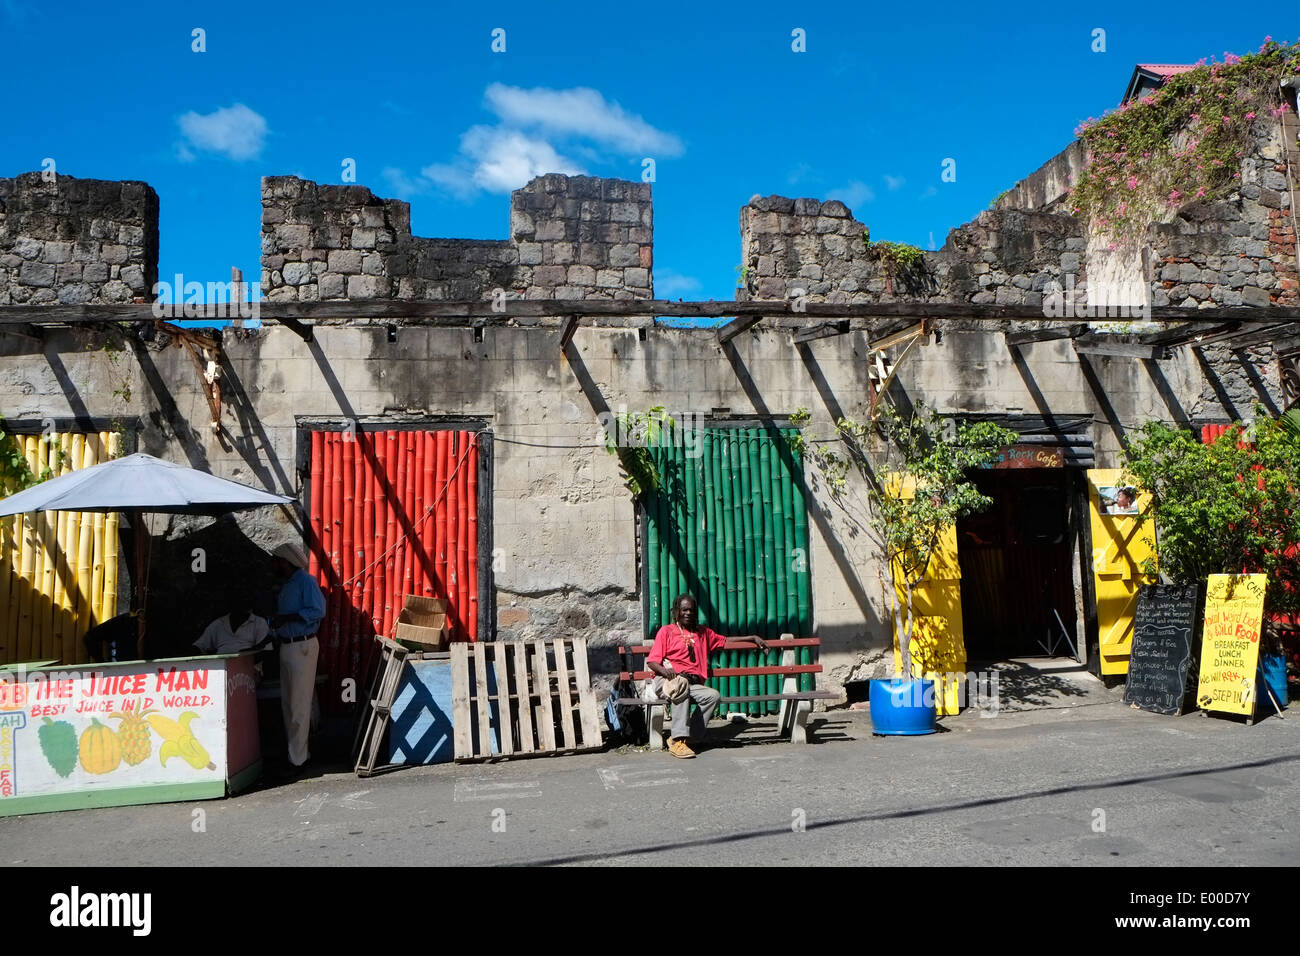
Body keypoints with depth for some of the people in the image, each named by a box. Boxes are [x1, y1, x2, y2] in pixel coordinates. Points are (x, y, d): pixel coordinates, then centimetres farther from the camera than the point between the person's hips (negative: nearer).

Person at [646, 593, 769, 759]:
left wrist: (753, 638, 28)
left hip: (694, 683, 4)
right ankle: (677, 740, -41)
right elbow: (651, 661, 5)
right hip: (668, 681, -4)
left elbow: (725, 640, 36)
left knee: (713, 695, -27)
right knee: (682, 686, -40)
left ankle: (687, 737, -29)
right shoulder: (666, 631, 12)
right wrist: (665, 670, -17)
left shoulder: (703, 633, 28)